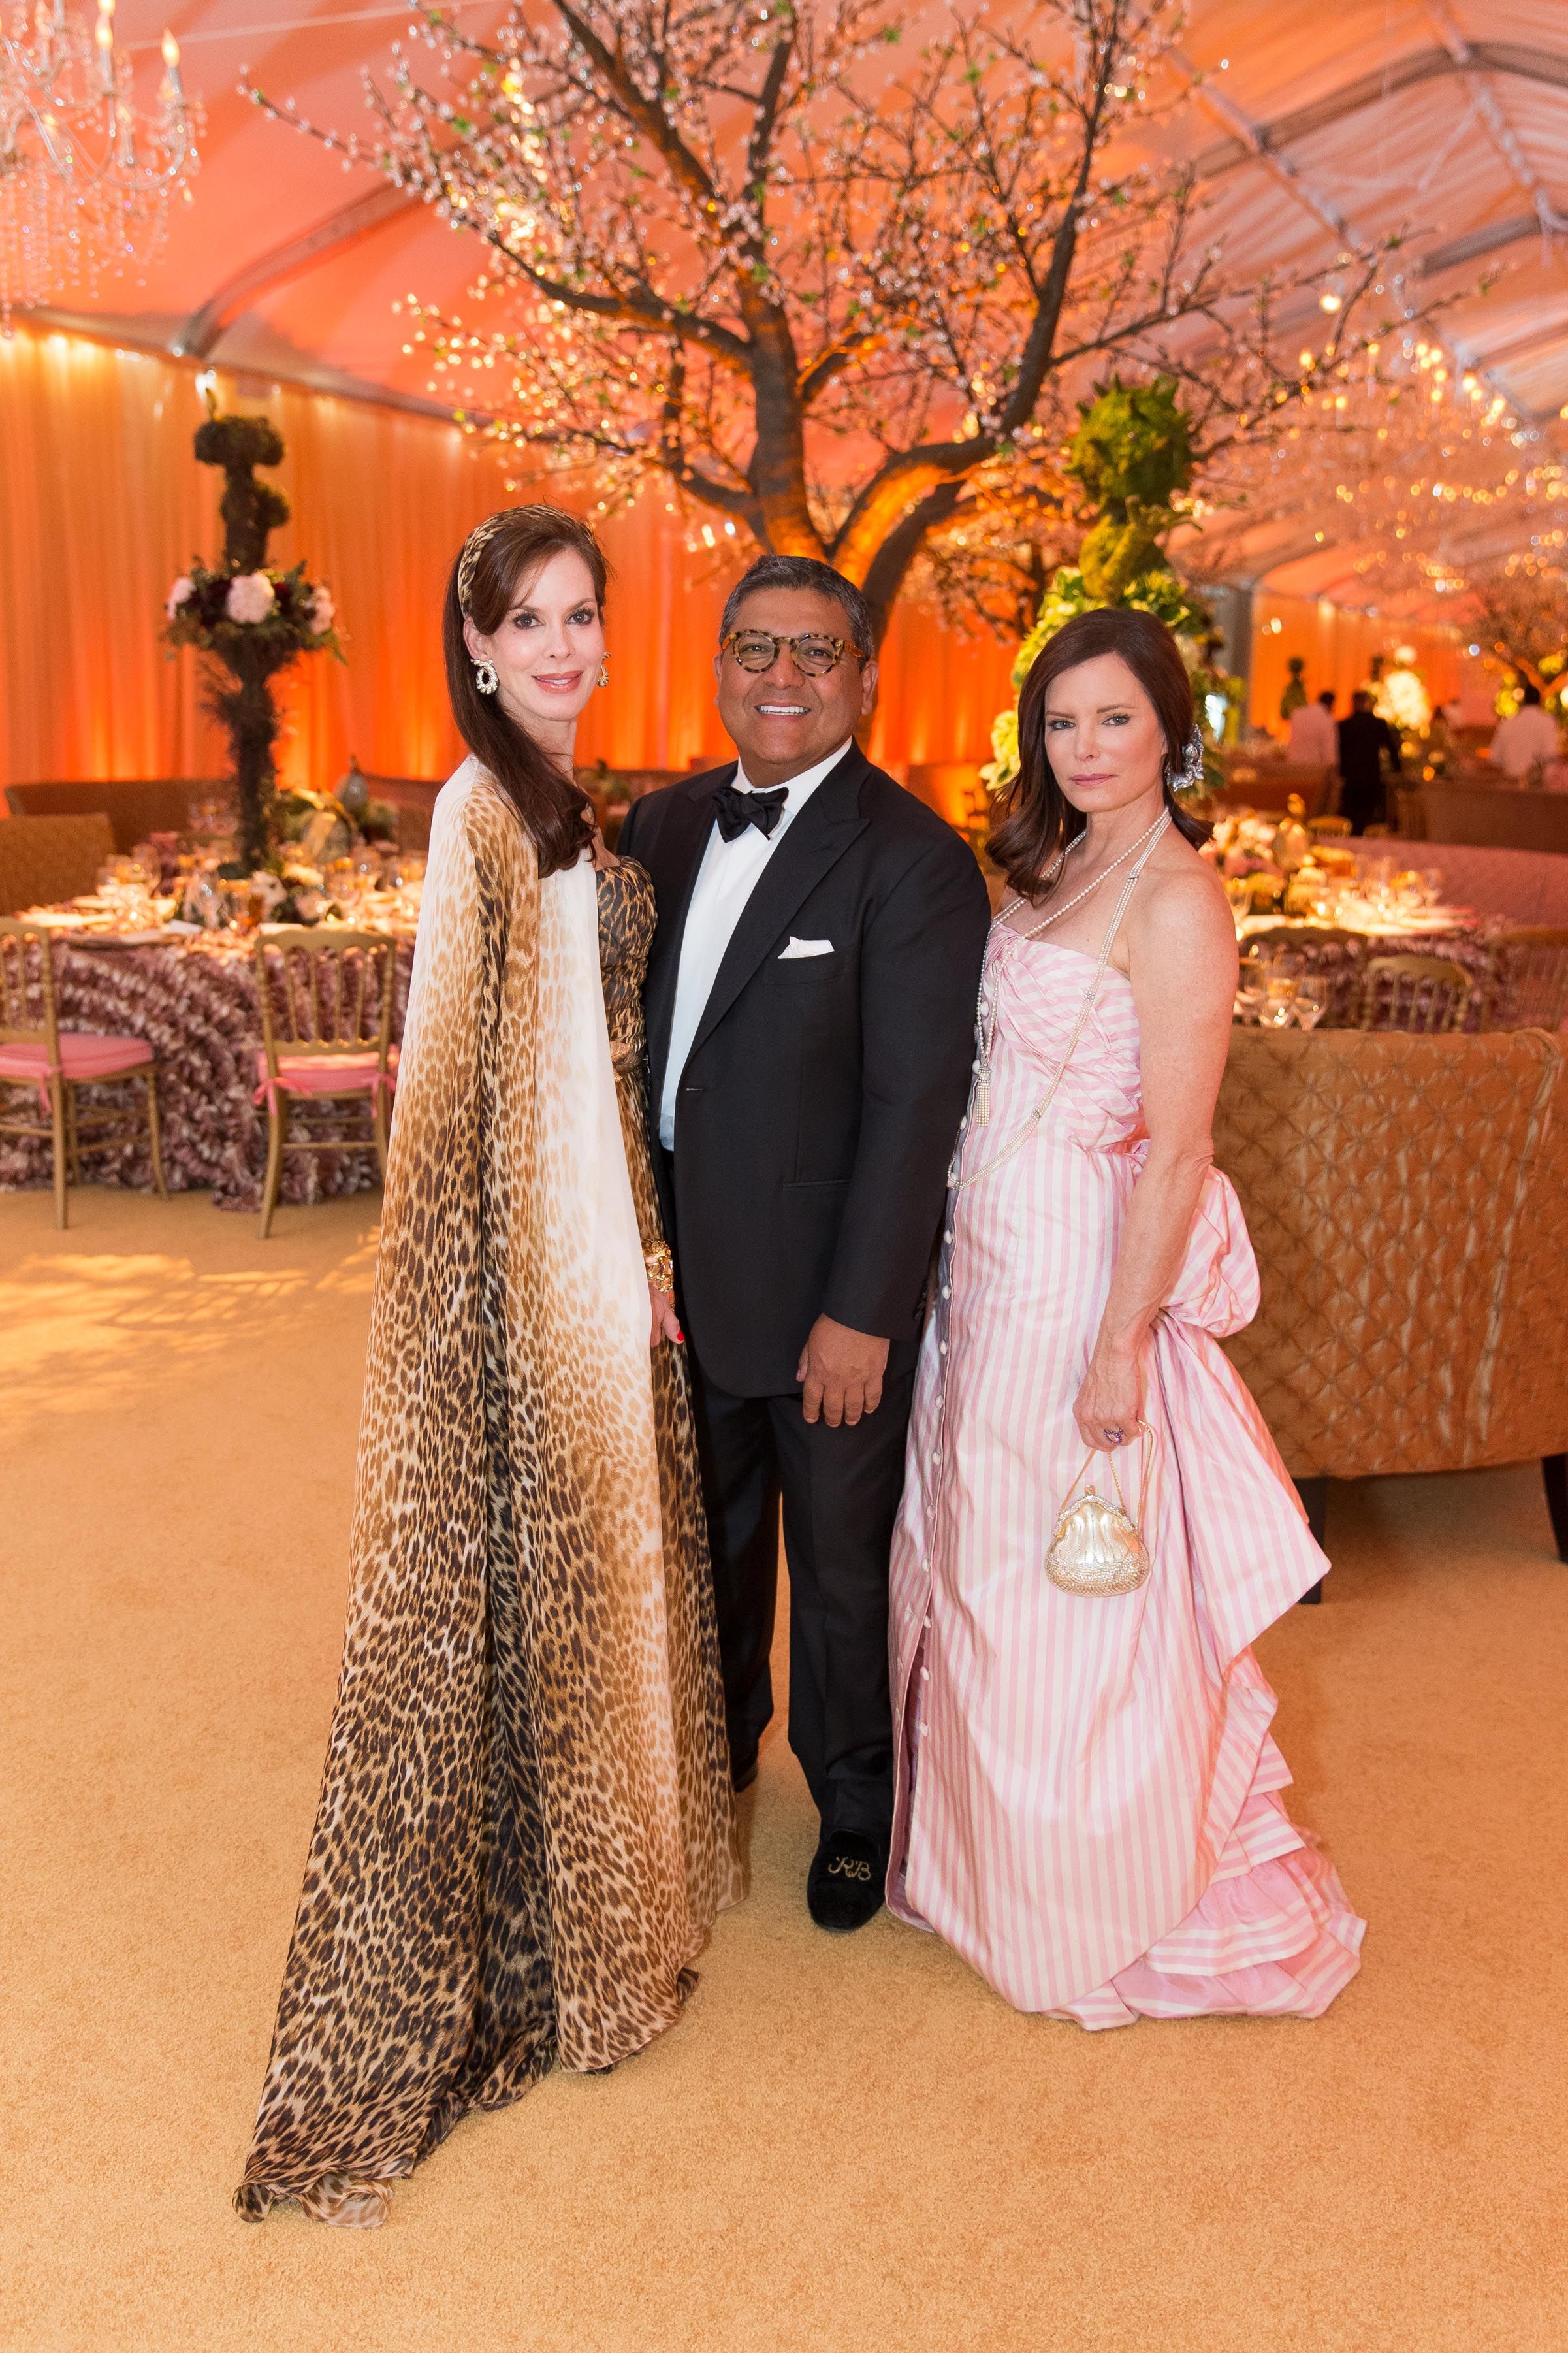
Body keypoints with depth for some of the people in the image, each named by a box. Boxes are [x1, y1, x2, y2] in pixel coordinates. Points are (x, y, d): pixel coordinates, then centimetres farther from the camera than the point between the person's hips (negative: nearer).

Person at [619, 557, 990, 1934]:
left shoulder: (913, 860, -15)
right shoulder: (665, 827, 5)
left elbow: (916, 1105, -17)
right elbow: (629, 1036, 8)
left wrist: (863, 1313, -19)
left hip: (826, 1300, -6)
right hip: (683, 1276, 6)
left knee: (841, 1567, 13)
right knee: (709, 1537, 24)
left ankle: (855, 1809, 39)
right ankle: (717, 1746, 50)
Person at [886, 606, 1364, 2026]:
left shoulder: (1176, 900, -16)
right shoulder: (1056, 869, 9)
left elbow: (1177, 1148, -18)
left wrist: (1124, 1345, -19)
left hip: (1081, 1268, -8)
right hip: (987, 1258, 8)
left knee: (1074, 1591, 6)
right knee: (980, 1568, 20)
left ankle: (1123, 1898, 30)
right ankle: (1001, 1847, 42)